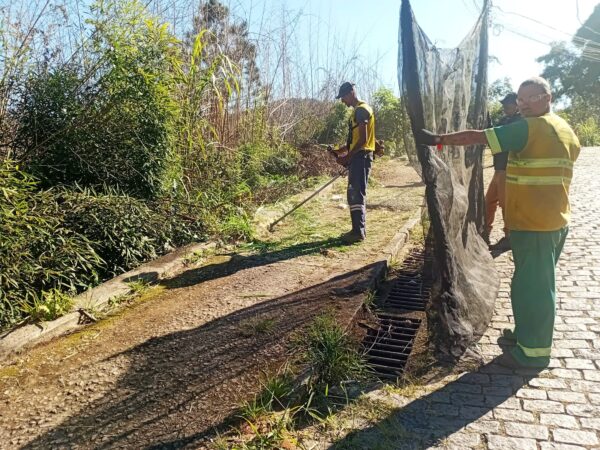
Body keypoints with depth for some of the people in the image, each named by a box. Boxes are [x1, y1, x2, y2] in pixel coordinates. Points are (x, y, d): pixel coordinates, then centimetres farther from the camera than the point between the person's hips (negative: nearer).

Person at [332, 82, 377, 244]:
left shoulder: (361, 109, -12)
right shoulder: (358, 110, 20)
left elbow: (363, 139, -19)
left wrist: (347, 156, -15)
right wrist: (340, 150, 14)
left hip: (361, 156, -10)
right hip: (357, 157, 10)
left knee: (357, 194, -10)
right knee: (354, 194, 12)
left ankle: (358, 231, -7)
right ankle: (358, 229, 17)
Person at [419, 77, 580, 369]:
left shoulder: (528, 128, -17)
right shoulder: (566, 130, 13)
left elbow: (476, 137, -19)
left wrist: (439, 140, -12)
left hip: (532, 223, -10)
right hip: (556, 220, 10)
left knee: (531, 285, -1)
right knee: (539, 282, 19)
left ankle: (534, 350, 10)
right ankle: (529, 333, 34)